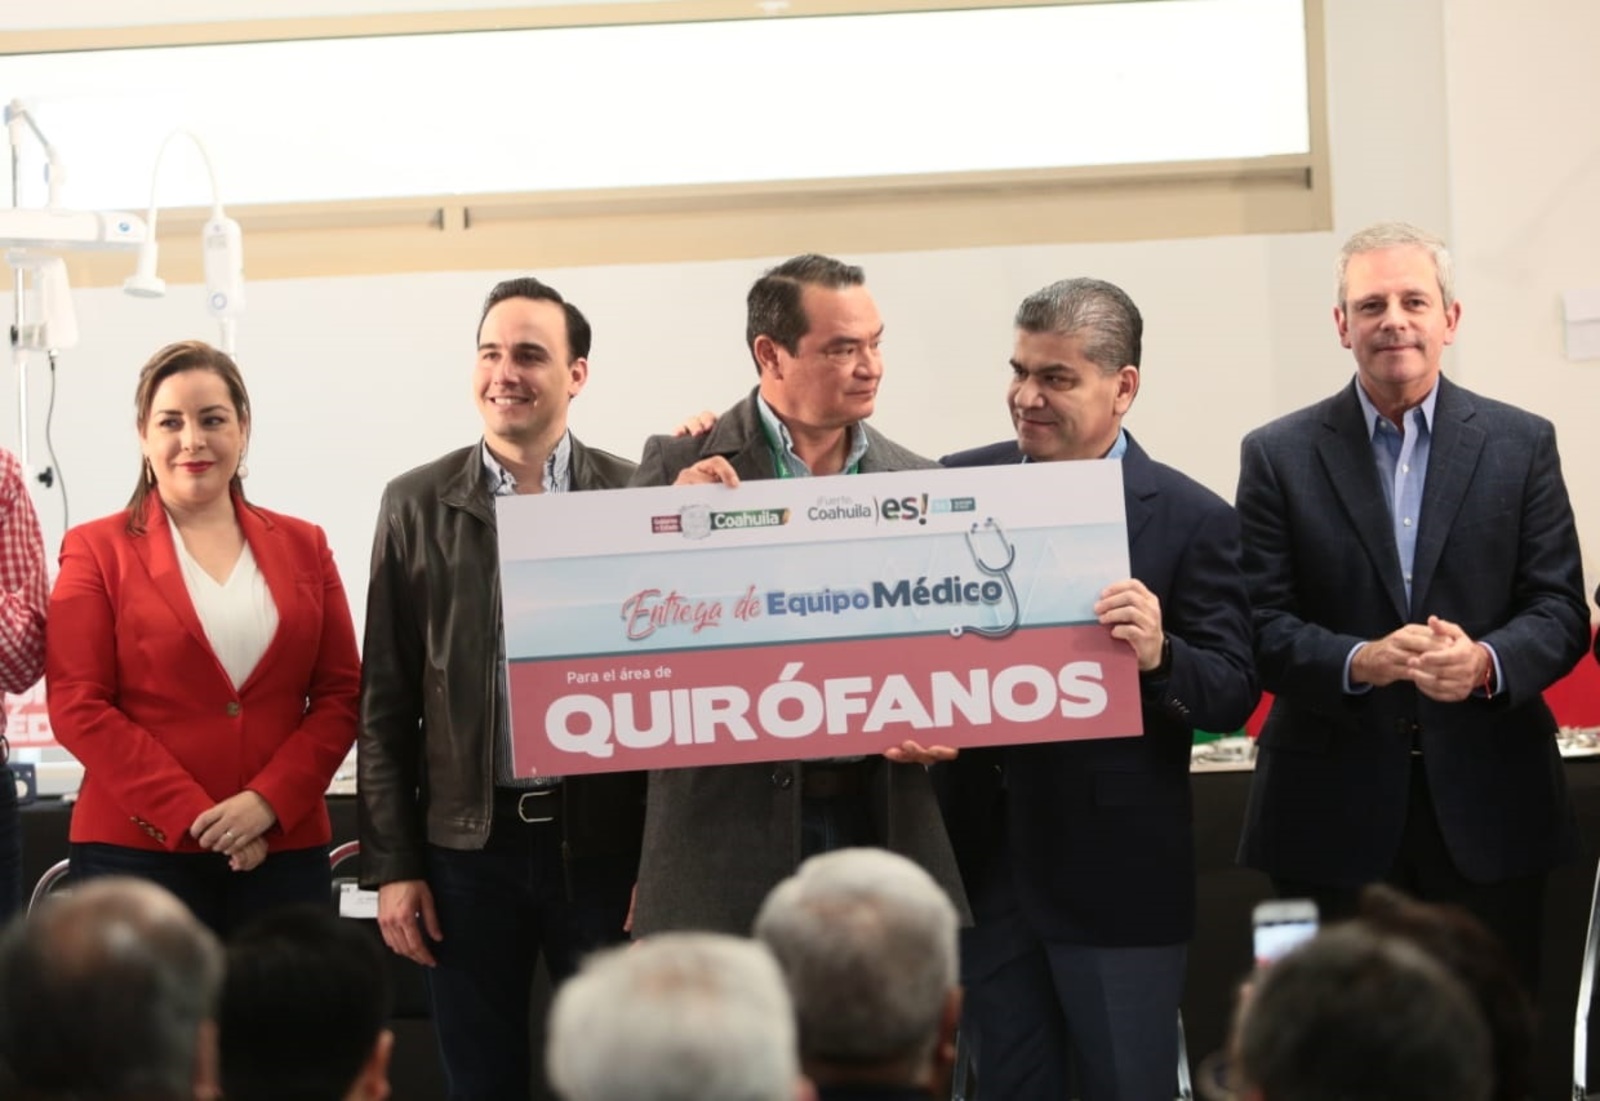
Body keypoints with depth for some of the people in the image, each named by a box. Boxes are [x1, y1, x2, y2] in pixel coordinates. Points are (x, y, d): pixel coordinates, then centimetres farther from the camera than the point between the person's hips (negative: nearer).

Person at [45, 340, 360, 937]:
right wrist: (193, 816, -12)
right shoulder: (97, 550, 4)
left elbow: (341, 696, 8)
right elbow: (77, 707, -4)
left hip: (284, 848, 3)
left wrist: (268, 802, -9)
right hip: (138, 854, -3)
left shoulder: (304, 547, 13)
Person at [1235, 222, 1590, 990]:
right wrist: (1357, 662, -19)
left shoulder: (1522, 444, 7)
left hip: (1489, 808, 1)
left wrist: (1486, 662, -18)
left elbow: (1561, 610, 3)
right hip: (1334, 811, -1)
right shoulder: (1279, 456, 4)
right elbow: (1262, 626, -1)